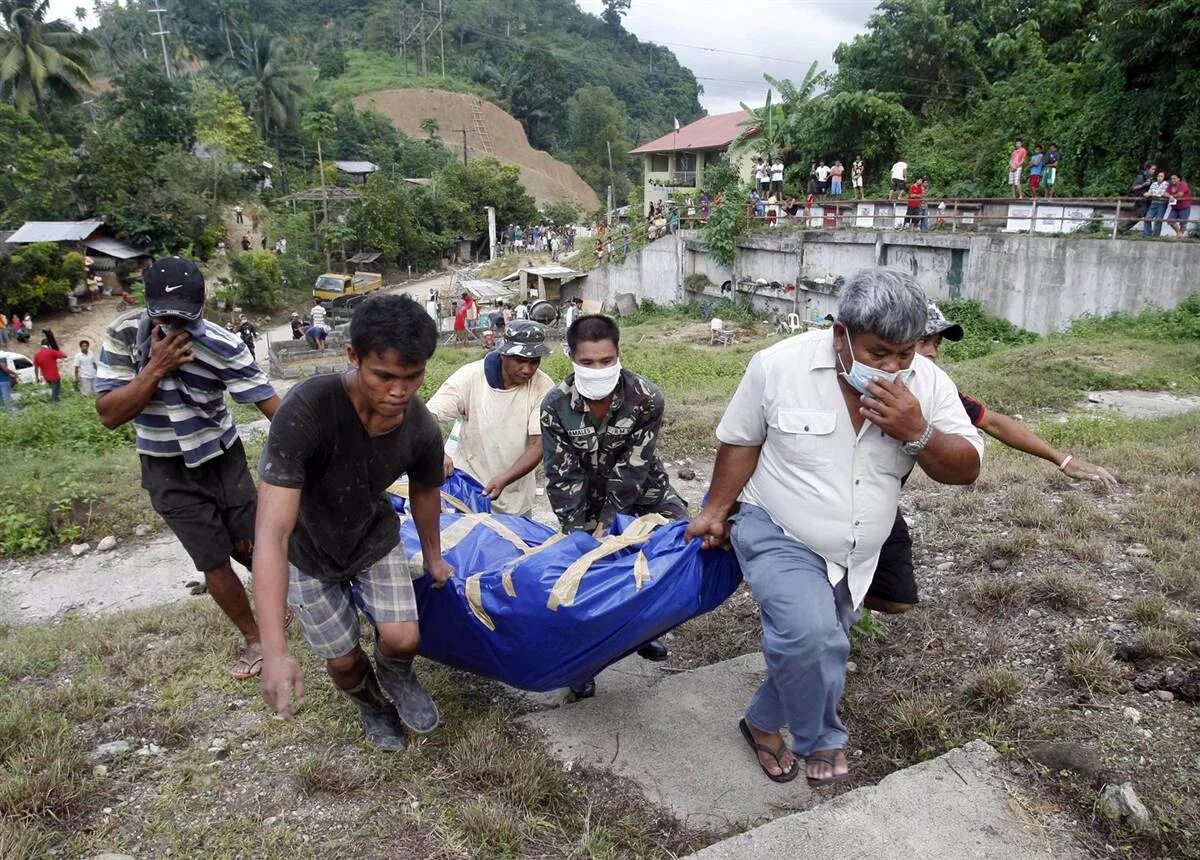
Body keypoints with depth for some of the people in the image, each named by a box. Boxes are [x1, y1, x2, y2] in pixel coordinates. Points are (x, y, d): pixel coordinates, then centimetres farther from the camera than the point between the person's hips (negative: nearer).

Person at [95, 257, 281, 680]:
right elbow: (109, 414, -16)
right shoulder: (124, 333, -15)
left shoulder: (222, 345, -21)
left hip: (223, 458, -1)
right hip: (168, 470, 1)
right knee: (214, 559, 4)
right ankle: (254, 639, 23)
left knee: (251, 546, 7)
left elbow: (273, 406, -24)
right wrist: (155, 368, -28)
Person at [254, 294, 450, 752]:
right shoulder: (306, 411, -39)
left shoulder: (423, 431, -24)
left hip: (375, 538, 3)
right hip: (307, 551, -2)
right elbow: (272, 532, -40)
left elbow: (424, 493, 0)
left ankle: (396, 675, 27)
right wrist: (275, 651, -44)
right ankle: (372, 706, 42)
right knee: (344, 659, 6)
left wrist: (432, 557, 16)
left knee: (402, 639, -11)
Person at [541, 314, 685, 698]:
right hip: (586, 491, 0)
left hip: (640, 486, 1)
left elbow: (632, 468, -23)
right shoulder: (556, 406, -24)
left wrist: (608, 519, -23)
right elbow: (562, 476, -18)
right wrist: (579, 530, -23)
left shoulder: (646, 398, -27)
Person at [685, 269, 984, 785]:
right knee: (811, 635, -27)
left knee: (813, 650, 16)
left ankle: (764, 723, 43)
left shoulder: (927, 383, -11)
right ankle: (822, 742, 0)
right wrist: (717, 510, 1)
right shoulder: (780, 366, -19)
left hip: (852, 557, 5)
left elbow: (966, 469, -10)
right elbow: (741, 441, -6)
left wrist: (918, 433, -29)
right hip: (778, 537, -4)